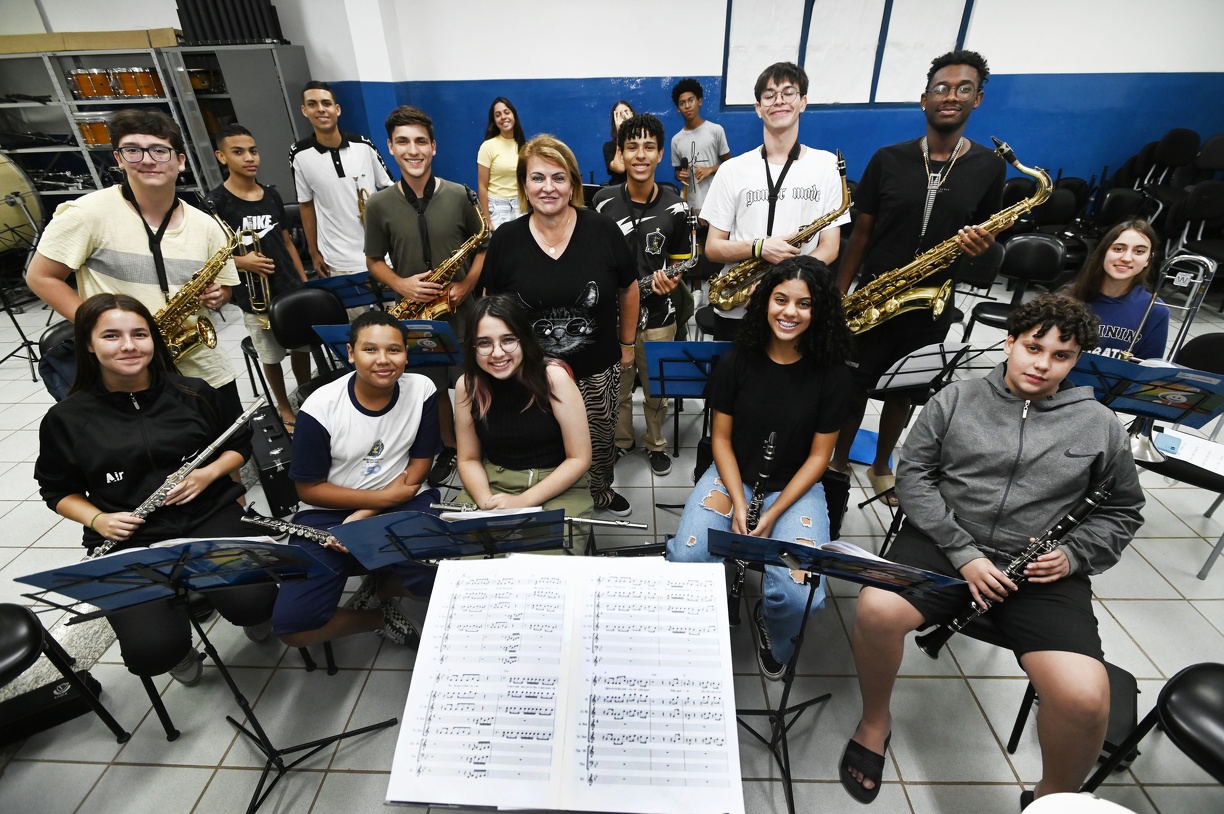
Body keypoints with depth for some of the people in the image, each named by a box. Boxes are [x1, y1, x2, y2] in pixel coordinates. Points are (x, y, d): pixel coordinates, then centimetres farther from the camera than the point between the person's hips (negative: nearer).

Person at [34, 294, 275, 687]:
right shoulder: (66, 419, 1)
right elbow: (58, 489, 12)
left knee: (252, 604, -25)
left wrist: (209, 473, -7)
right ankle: (180, 647, 18)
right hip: (128, 540, 0)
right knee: (152, 653, -22)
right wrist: (96, 519, -7)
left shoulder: (194, 393, 1)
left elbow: (241, 442, 13)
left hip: (209, 515, 0)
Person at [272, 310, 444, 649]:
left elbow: (420, 465, -4)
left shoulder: (422, 390, -11)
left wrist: (366, 517, -14)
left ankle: (378, 588, 10)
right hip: (329, 511, 0)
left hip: (402, 501, 1)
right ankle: (380, 616, 13)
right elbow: (308, 489, -7)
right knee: (291, 625, -17)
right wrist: (383, 497, -14)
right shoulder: (319, 408, -15)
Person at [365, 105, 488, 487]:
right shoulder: (379, 205, -3)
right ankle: (449, 446, 36)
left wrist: (466, 285, -13)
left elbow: (483, 248, 2)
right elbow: (374, 260, 5)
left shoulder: (459, 195, -5)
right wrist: (400, 285, -14)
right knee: (433, 386, 14)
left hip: (462, 310, -1)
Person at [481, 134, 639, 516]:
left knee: (600, 440, 18)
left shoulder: (602, 230, -8)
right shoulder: (505, 240, -6)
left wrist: (627, 342, 10)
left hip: (597, 370, 0)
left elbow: (628, 288, 5)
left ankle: (602, 492, 48)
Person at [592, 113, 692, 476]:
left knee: (656, 389, 13)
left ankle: (656, 444, 36)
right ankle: (621, 440, 38)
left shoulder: (675, 208, -4)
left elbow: (681, 261, 5)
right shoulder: (603, 201, -3)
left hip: (657, 313, 0)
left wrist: (671, 281, -16)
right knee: (616, 387, 14)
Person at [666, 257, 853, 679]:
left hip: (795, 486, 0)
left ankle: (774, 637, 18)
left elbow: (818, 455, -5)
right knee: (685, 561, -24)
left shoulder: (831, 372, -10)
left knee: (800, 595, -22)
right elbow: (721, 438, -2)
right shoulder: (736, 362, -8)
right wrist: (738, 503, -15)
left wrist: (773, 514, -14)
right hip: (733, 475, 1)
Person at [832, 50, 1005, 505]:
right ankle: (838, 462, 28)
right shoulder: (888, 159, -3)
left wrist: (986, 249, -18)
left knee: (903, 391, 15)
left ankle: (881, 467, 35)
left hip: (932, 306, 1)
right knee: (854, 386, 6)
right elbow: (861, 231, 0)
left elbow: (990, 248, 7)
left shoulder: (989, 166, 0)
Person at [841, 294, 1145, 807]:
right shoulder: (955, 400, 4)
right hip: (945, 544, -1)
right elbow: (913, 474, 1)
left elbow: (1123, 512, 18)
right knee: (876, 609, -30)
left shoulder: (1100, 426, 9)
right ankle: (875, 722, 2)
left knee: (1084, 699, -24)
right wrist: (962, 553, -10)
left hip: (1042, 572, 2)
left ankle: (1052, 797, 12)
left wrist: (1072, 555, -3)